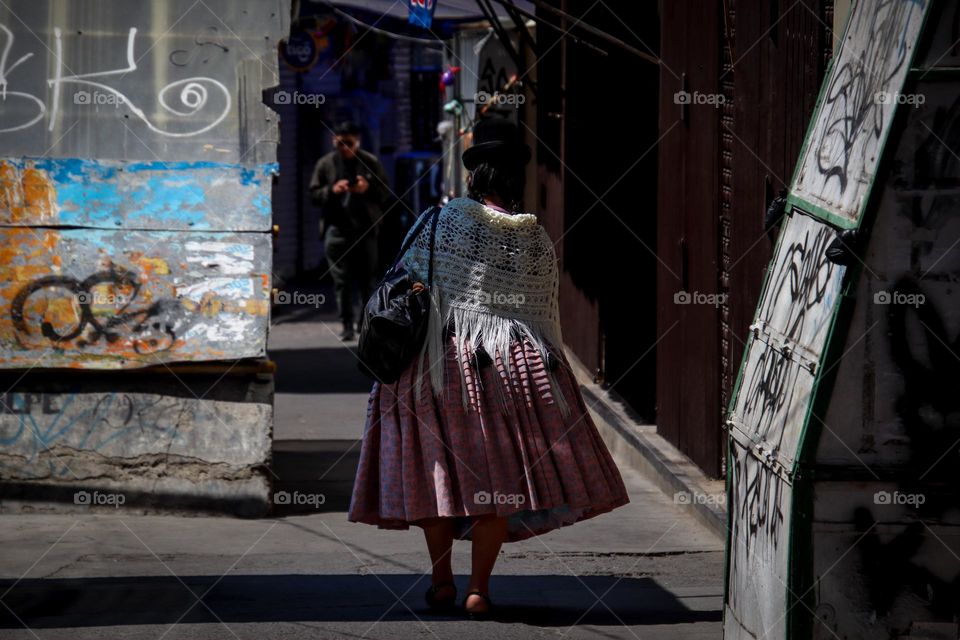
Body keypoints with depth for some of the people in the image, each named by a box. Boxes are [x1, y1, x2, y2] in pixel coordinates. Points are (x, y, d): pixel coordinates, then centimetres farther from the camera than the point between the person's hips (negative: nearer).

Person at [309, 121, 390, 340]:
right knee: (341, 280, -2)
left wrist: (368, 189, -14)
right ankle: (347, 326, 0)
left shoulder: (371, 162, 6)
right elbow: (314, 193, 7)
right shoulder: (325, 164, 8)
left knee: (368, 278, 4)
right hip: (336, 228, 0)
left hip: (365, 228, 0)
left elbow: (385, 192, 7)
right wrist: (332, 190, -12)